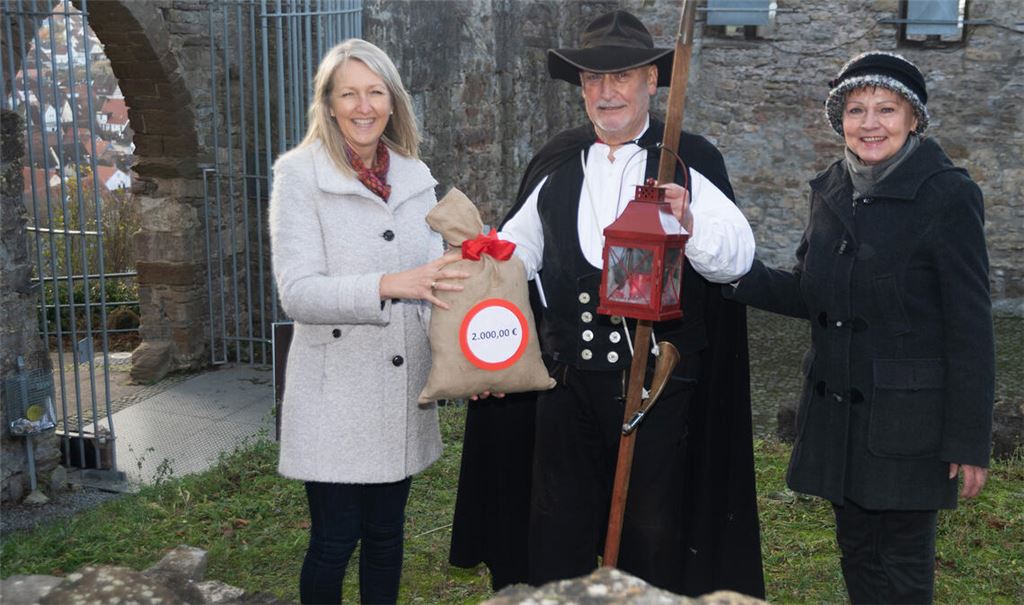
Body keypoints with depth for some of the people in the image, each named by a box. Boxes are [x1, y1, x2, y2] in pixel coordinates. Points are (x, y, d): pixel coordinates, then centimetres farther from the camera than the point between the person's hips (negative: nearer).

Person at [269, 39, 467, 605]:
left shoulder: (415, 175, 7)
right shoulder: (299, 174, -7)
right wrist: (387, 286, -30)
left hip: (402, 388, 4)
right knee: (334, 540, 4)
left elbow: (434, 277, 10)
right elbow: (296, 292, -16)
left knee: (386, 532, 15)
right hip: (336, 391, -4)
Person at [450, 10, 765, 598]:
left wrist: (690, 222, -33)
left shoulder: (691, 161, -5)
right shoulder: (558, 163, 9)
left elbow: (736, 256, -15)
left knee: (652, 535, 11)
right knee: (557, 530, 13)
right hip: (567, 380, 3)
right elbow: (517, 247, 20)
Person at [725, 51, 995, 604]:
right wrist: (741, 277, -6)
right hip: (837, 412, 6)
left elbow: (970, 326, -12)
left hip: (908, 420, -5)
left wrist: (970, 440, -12)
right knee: (857, 553, 18)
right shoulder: (830, 190, 5)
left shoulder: (947, 195, -13)